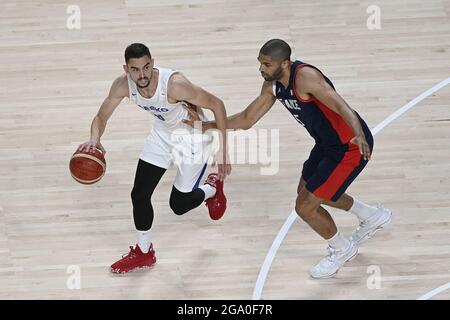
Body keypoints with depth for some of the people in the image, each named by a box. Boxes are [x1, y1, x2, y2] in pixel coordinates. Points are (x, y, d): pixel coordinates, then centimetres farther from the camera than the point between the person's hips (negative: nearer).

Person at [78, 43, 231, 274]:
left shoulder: (174, 84, -38)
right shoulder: (123, 85, -22)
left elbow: (216, 104, -27)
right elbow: (102, 116, -8)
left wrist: (222, 150, -26)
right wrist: (94, 139, -32)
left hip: (192, 136, -5)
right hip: (163, 134, 5)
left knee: (178, 205, 0)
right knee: (139, 195, 3)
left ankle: (213, 188, 34)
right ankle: (144, 252, 27)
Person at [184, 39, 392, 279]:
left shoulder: (305, 77, -29)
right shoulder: (272, 85, -1)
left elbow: (341, 106, -41)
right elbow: (247, 119, 9)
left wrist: (359, 135, -58)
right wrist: (205, 125, 1)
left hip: (351, 146, -10)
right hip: (327, 143, 10)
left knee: (305, 207, -5)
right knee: (306, 191, 28)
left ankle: (342, 249, 24)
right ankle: (373, 216, 44)